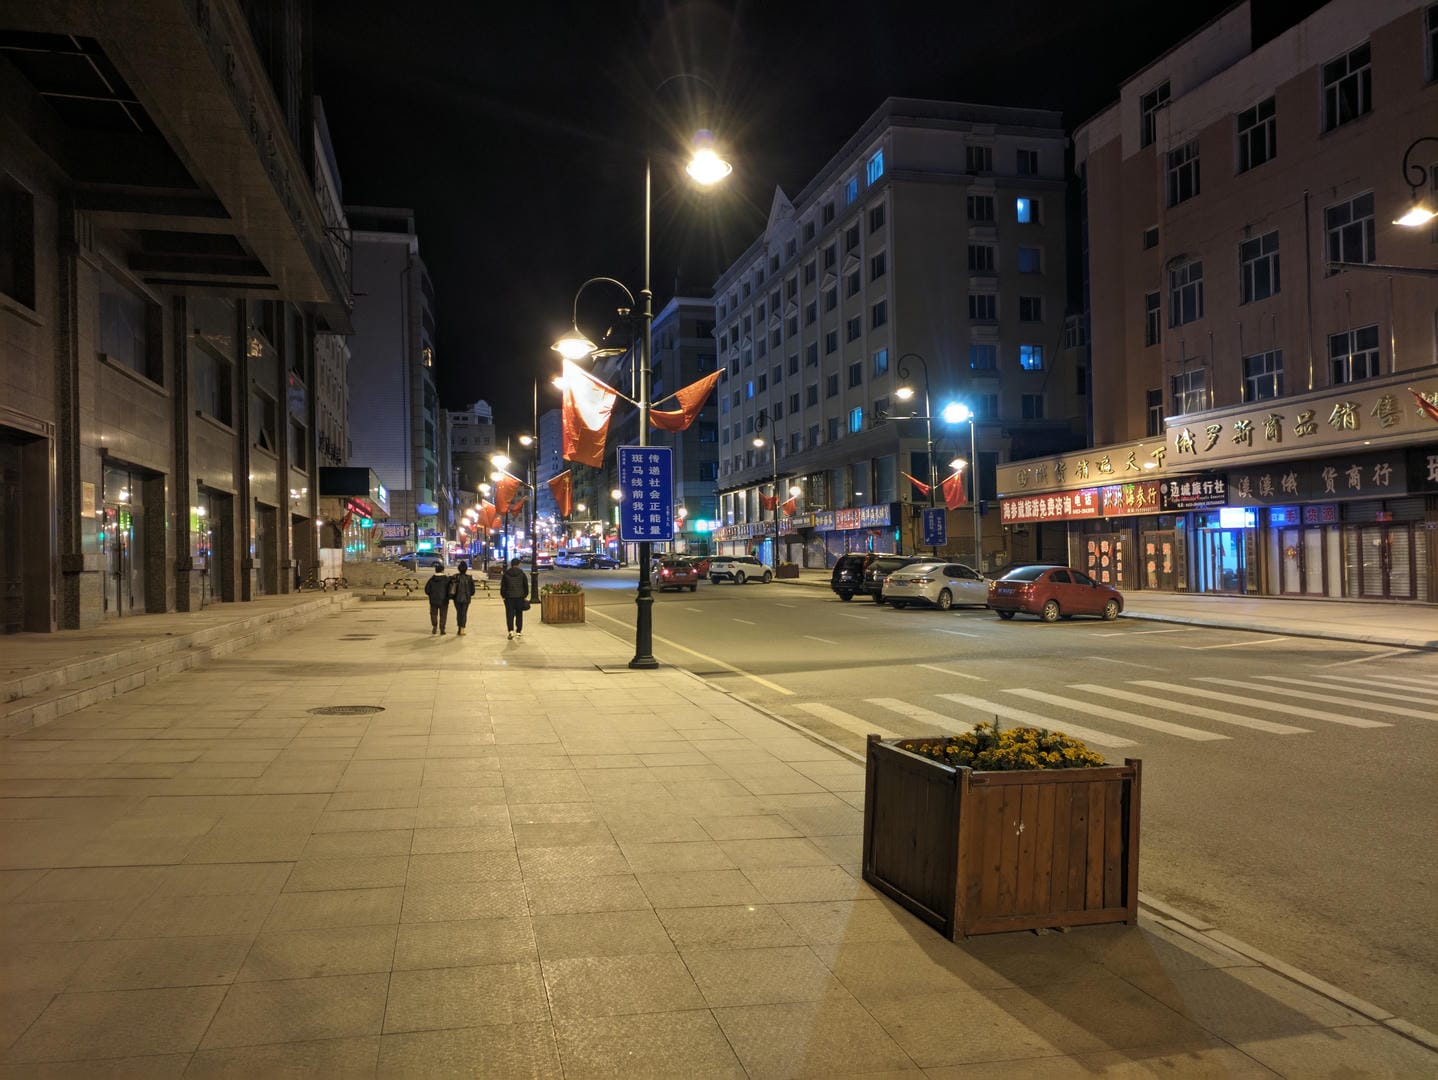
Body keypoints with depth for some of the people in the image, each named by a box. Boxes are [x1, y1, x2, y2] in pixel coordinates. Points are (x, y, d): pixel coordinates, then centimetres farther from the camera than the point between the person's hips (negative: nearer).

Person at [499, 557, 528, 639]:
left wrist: (503, 596, 8)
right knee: (519, 614, 9)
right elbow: (526, 585, 4)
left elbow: (503, 586, 1)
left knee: (509, 614, 0)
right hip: (520, 597, 1)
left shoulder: (506, 574, -1)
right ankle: (519, 631, 10)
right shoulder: (521, 573, 0)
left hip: (509, 596, -1)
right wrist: (526, 595, 12)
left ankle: (511, 631, -13)